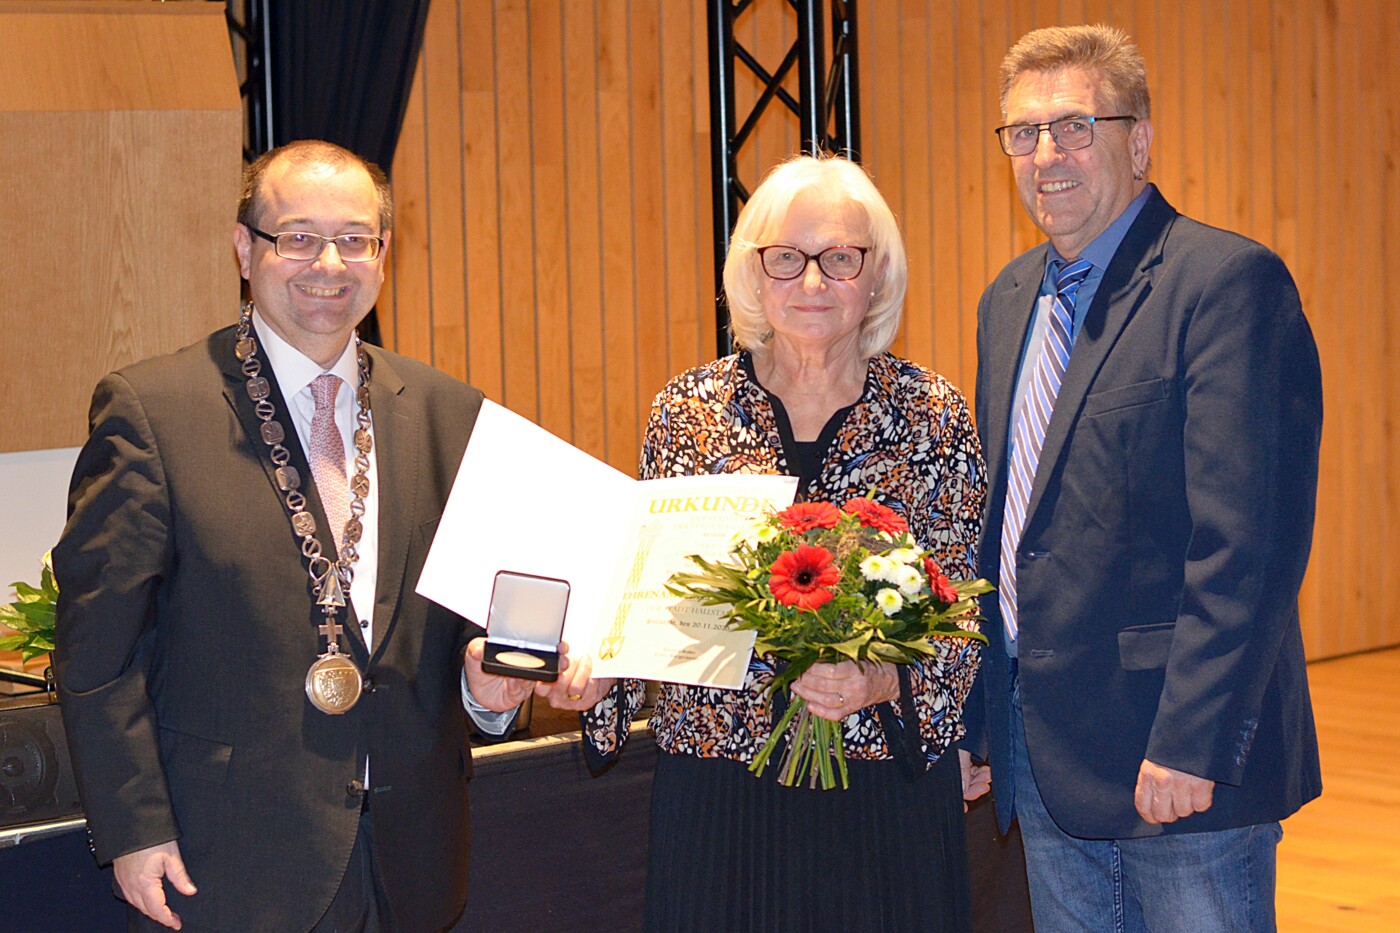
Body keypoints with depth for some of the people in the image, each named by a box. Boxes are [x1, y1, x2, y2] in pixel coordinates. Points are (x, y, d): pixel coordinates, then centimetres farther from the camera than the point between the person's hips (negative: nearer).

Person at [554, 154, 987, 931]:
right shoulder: (688, 409, 2)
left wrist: (882, 683, -20)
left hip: (884, 791, -1)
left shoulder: (932, 414, -2)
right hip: (717, 793, 1)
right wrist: (594, 673, -13)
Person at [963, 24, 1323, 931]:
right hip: (1044, 758, 7)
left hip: (1177, 756, -7)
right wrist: (978, 719, 14)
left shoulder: (1230, 280, -13)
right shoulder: (1009, 302, 14)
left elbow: (1249, 540, -20)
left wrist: (1190, 743, -23)